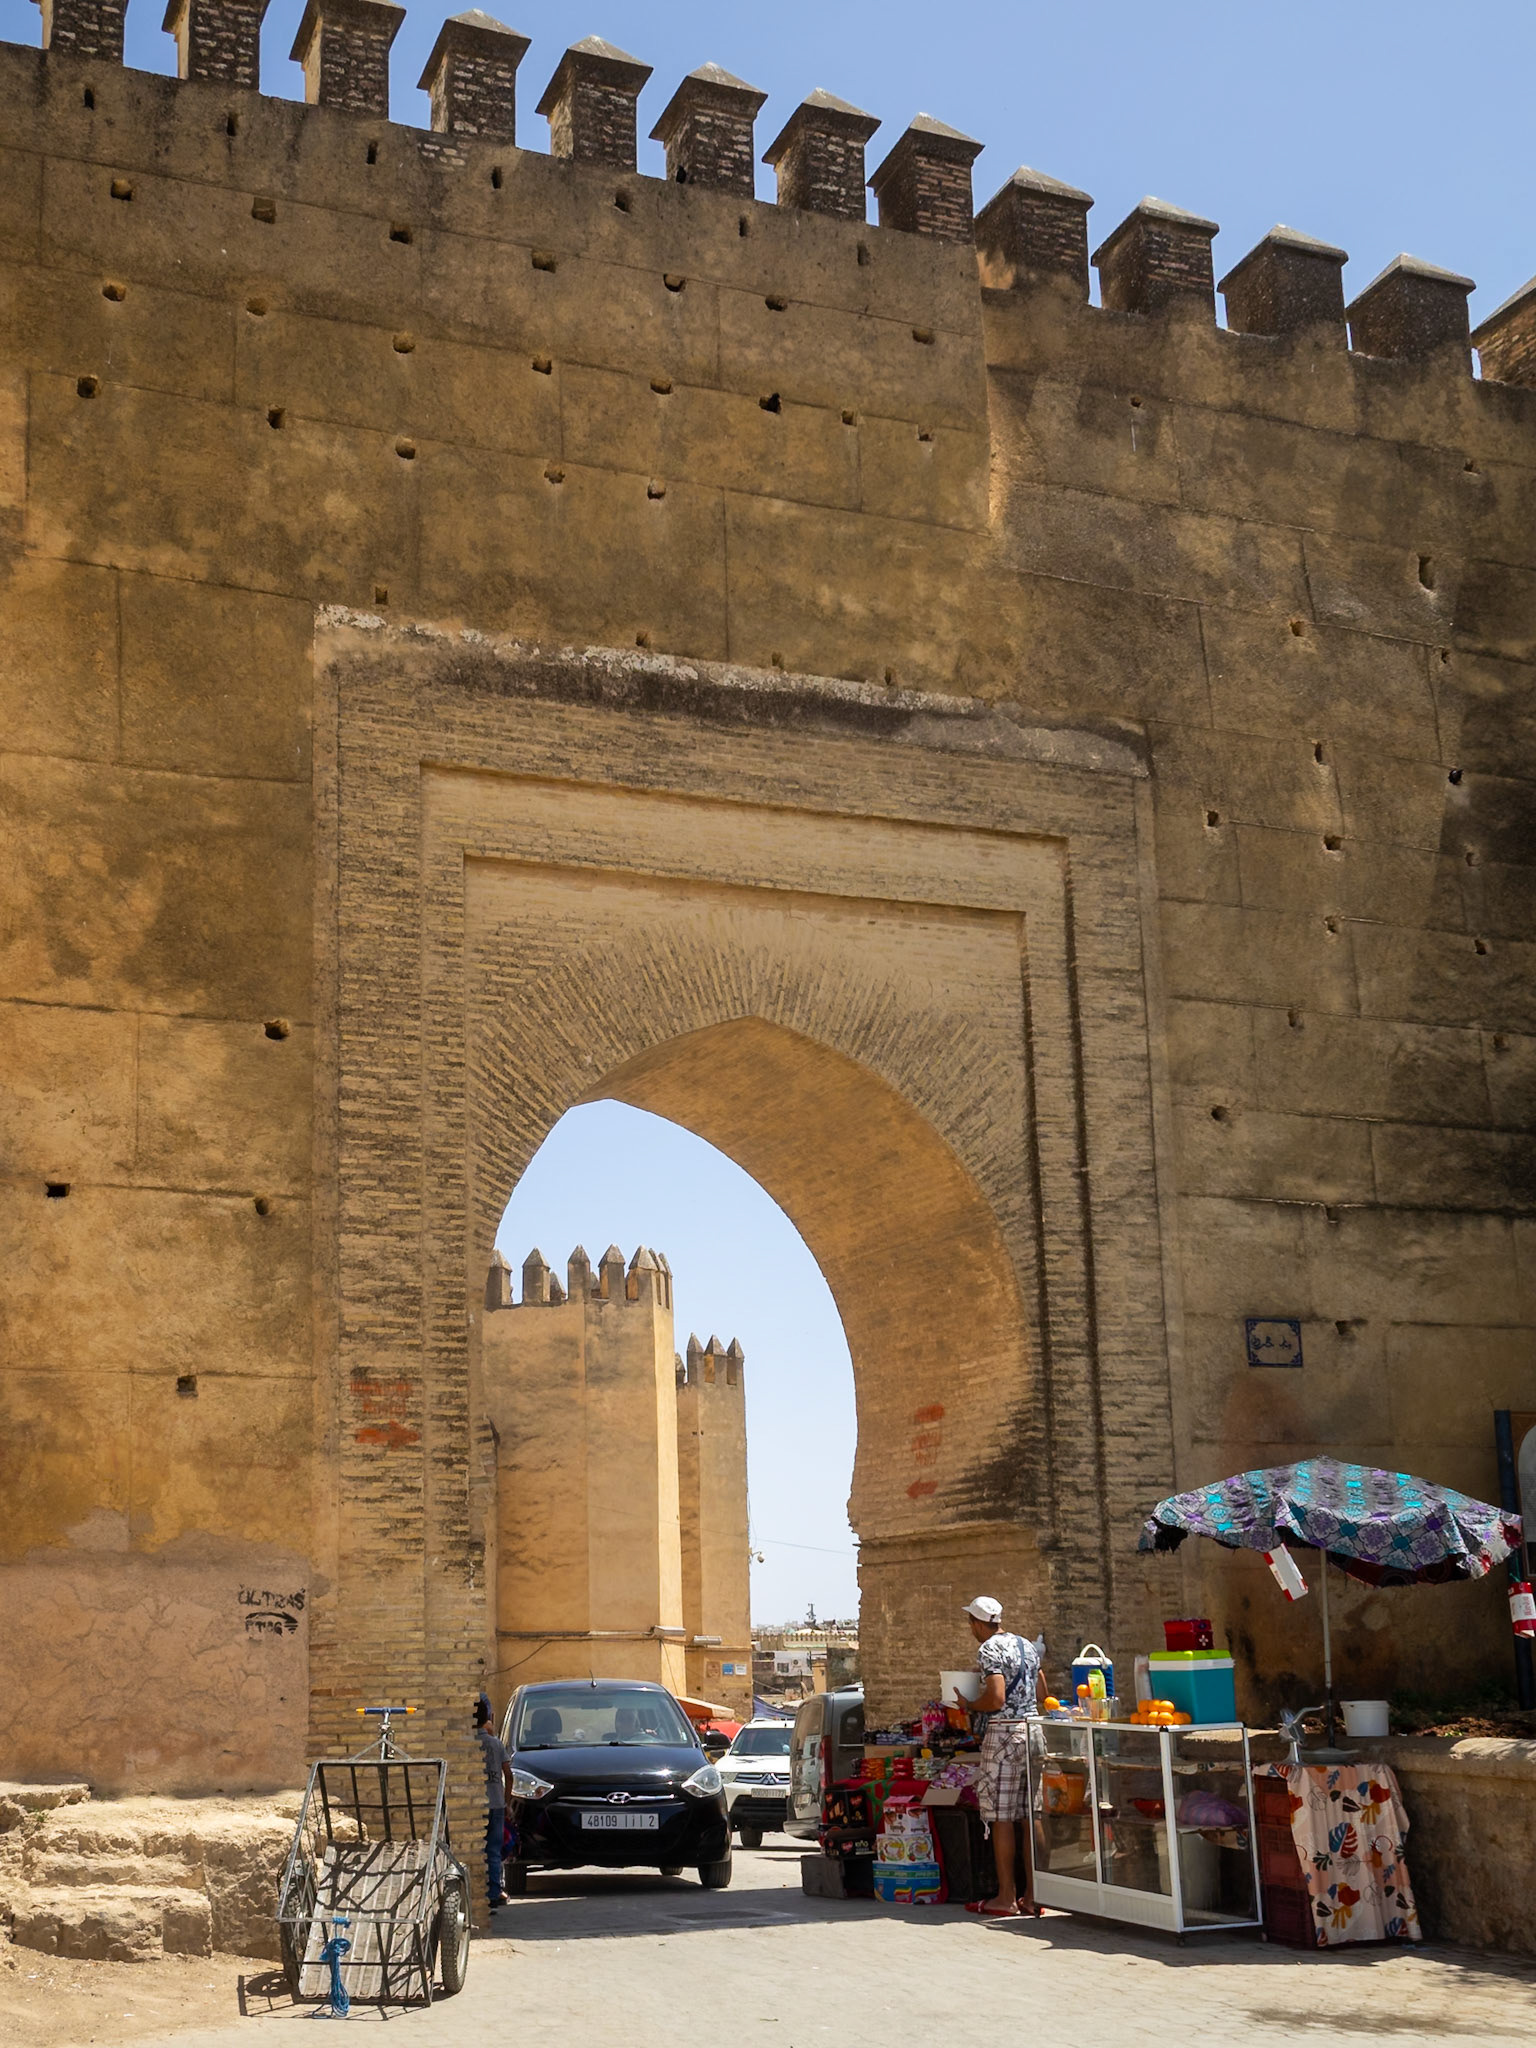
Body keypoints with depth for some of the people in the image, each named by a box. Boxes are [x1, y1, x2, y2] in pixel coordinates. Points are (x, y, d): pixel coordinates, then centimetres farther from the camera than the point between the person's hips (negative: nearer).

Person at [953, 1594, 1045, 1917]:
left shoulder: (989, 1650, -10)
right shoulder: (1026, 1646, 14)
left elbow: (995, 1699, -19)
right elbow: (1041, 1695, 16)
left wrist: (968, 1705, -3)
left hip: (1003, 1733, -8)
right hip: (1032, 1730, 8)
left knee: (1001, 1817, -2)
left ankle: (1006, 1897, 0)